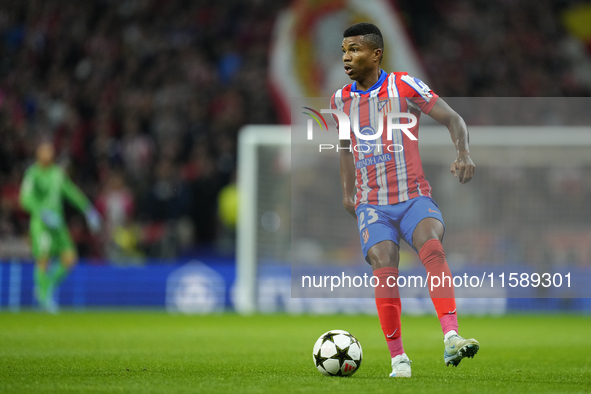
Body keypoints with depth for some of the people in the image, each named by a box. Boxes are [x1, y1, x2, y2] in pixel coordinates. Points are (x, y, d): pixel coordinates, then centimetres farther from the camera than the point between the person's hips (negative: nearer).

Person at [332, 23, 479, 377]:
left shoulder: (405, 86, -4)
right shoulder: (341, 100, 8)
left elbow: (453, 119, -3)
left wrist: (463, 154, -21)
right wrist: (348, 191, 22)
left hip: (415, 198, -2)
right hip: (372, 205, 2)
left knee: (433, 248, -30)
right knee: (385, 271, -19)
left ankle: (451, 338, -40)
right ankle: (398, 359, -8)